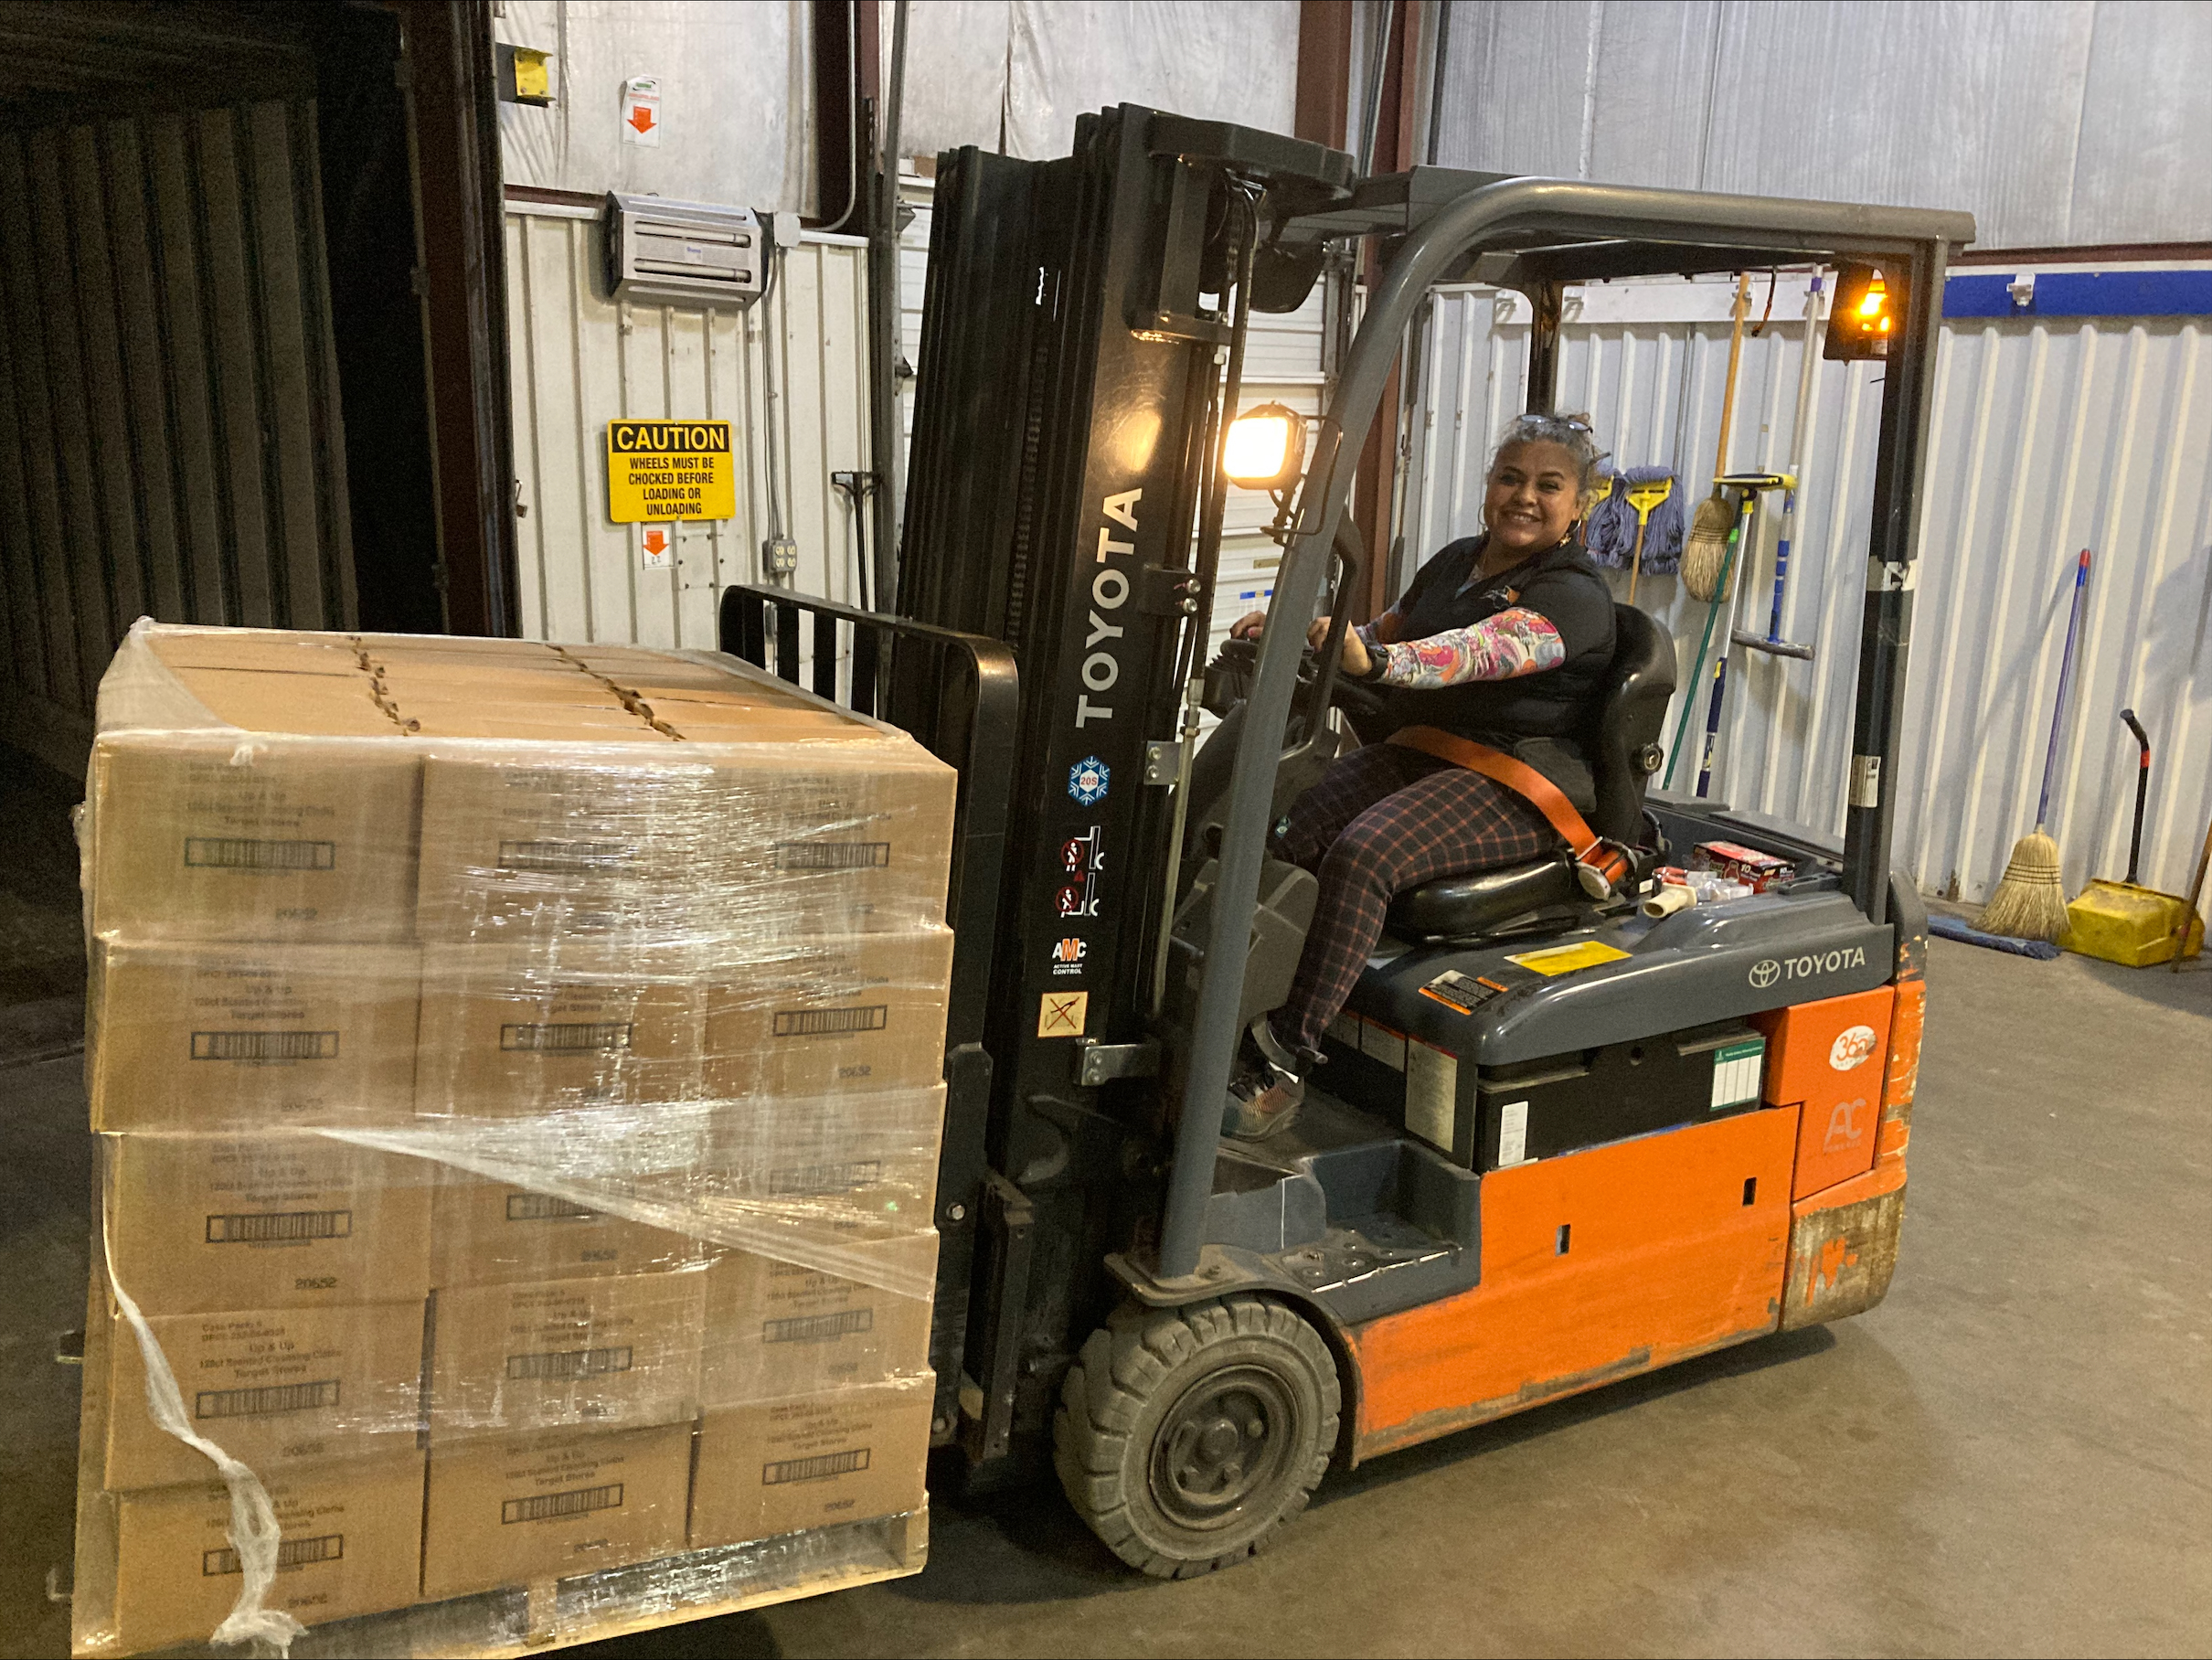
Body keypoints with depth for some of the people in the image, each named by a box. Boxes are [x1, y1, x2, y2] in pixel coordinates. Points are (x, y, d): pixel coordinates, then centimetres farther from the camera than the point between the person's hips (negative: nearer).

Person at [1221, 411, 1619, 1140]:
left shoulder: (1574, 597, -9)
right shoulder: (1457, 561, 18)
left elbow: (1473, 654, -28)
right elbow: (1381, 634, 27)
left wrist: (1373, 661, -47)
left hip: (1517, 783, -7)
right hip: (1419, 748, 7)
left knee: (1363, 855, -33)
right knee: (1288, 838, -21)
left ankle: (1283, 1065, -30)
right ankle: (1239, 1022, -23)